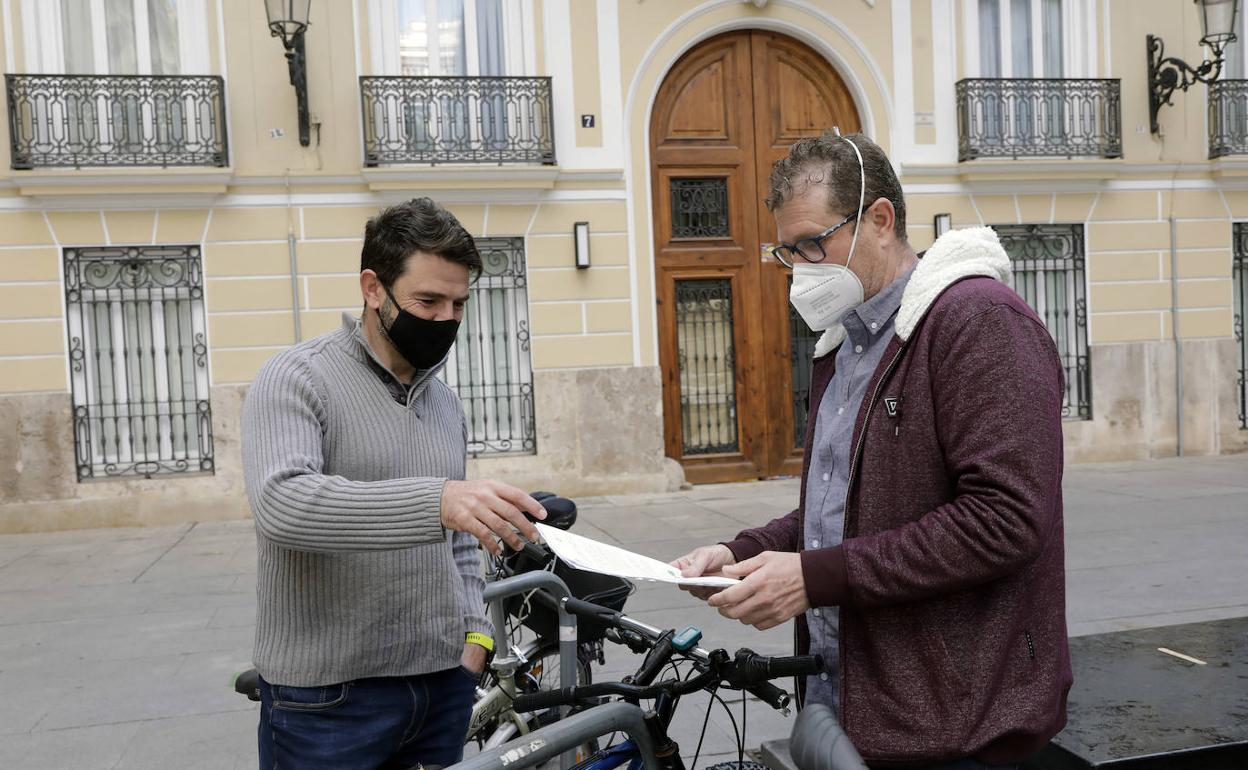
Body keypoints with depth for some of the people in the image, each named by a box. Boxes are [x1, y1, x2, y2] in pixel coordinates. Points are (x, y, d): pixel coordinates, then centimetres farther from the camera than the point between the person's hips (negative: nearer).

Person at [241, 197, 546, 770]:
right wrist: (434, 500, -38)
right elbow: (283, 504, -28)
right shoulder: (297, 379, -10)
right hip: (328, 697, -5)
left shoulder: (445, 402, 10)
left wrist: (474, 631, 4)